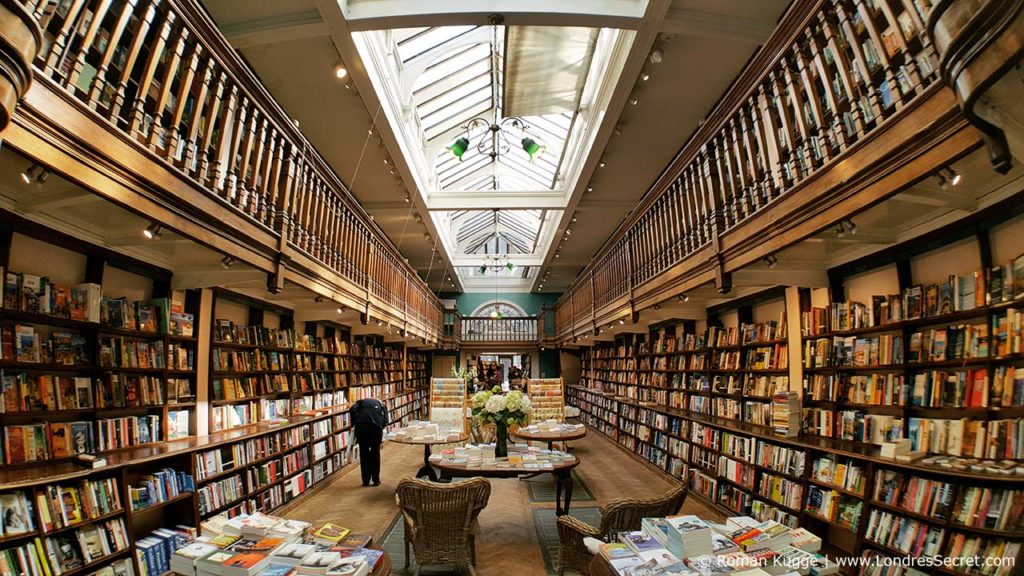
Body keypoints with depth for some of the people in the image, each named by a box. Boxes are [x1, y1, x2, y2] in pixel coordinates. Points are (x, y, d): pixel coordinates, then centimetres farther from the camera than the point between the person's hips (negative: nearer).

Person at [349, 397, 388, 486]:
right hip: (376, 426, 0)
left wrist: (353, 425, 17)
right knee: (375, 453, 19)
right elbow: (385, 422, 14)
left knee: (364, 453, 18)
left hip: (361, 425, 0)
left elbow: (352, 410, 7)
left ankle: (366, 481, 23)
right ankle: (376, 480, 25)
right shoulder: (381, 404, 30)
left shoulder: (360, 402, 31)